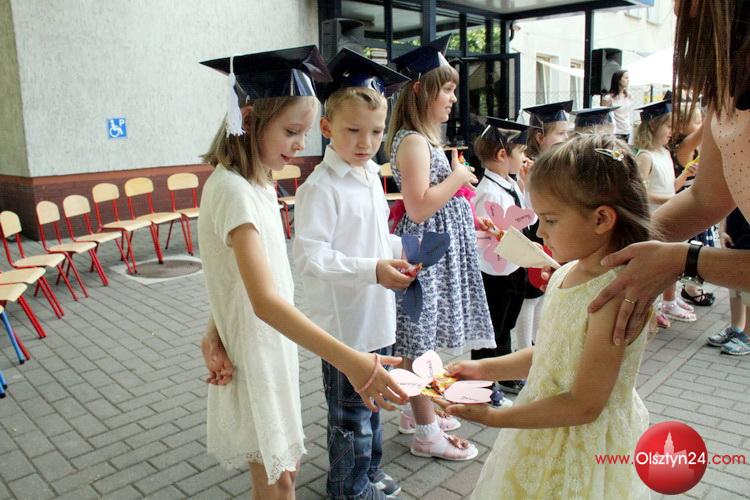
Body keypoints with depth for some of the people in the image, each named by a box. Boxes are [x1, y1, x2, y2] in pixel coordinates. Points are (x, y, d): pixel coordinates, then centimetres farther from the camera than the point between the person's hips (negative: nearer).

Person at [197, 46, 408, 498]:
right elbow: (265, 301, -35)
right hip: (253, 353, -8)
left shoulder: (256, 183, 5)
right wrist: (350, 362, -41)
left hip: (274, 344, 8)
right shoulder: (233, 190, -25)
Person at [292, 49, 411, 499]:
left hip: (378, 315, 8)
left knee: (372, 402, 25)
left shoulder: (371, 177, 7)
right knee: (350, 415, 10)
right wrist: (373, 270, -31)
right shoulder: (320, 187, -20)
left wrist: (398, 250, 0)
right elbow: (311, 257, -26)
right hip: (345, 322, -8)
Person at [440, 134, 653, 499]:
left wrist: (493, 417, -21)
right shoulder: (565, 274, -2)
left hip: (585, 450, -7)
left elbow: (583, 405, -24)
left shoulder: (616, 294, -27)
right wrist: (484, 368, 5)